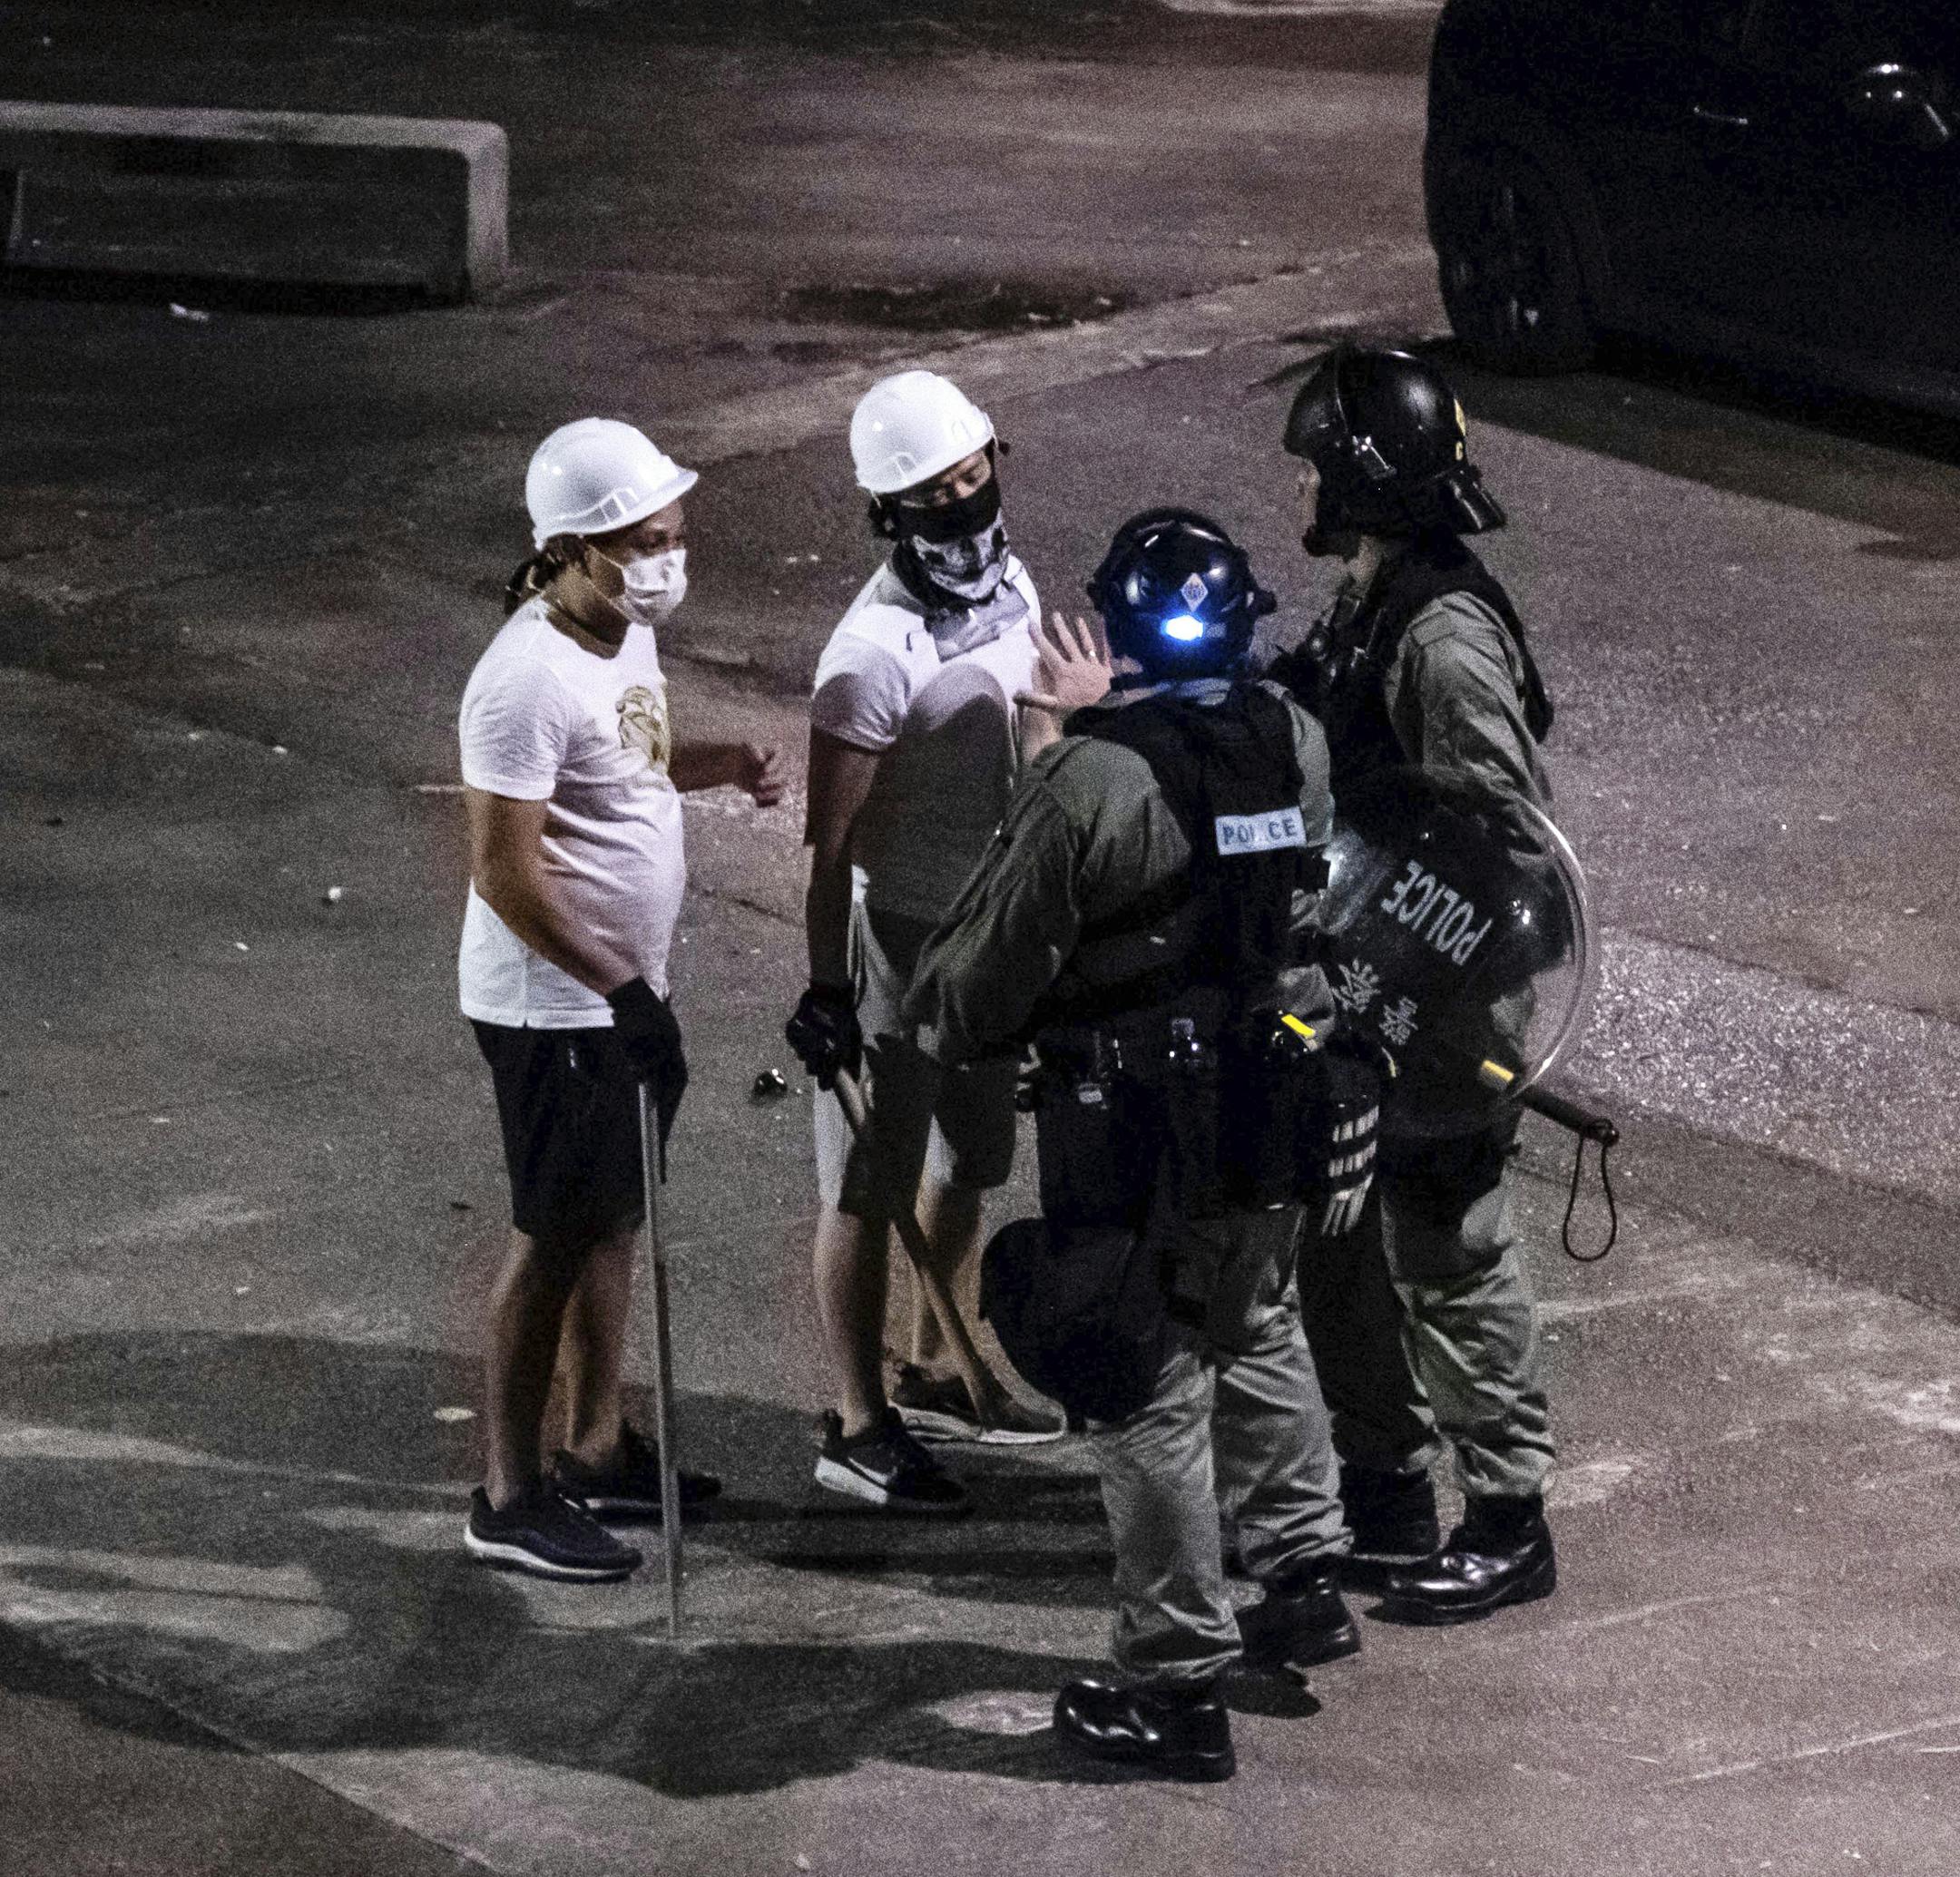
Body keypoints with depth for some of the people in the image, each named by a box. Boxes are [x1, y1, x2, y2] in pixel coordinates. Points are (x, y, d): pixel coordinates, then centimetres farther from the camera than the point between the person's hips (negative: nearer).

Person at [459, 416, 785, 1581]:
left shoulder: (628, 631, 3)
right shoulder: (530, 681, -26)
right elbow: (505, 872, -26)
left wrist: (723, 764, 3)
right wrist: (620, 992, -24)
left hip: (626, 990, 9)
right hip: (554, 1010, -9)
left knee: (614, 1223, 19)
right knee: (555, 1244, -1)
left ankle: (600, 1450, 34)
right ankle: (513, 1499, 10)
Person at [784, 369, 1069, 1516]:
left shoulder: (1011, 586, 0)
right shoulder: (876, 653, -25)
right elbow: (830, 837, -21)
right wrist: (825, 991, -19)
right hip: (897, 937, -8)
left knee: (970, 1167, 20)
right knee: (871, 1193, 3)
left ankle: (935, 1379, 36)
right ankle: (860, 1428, 12)